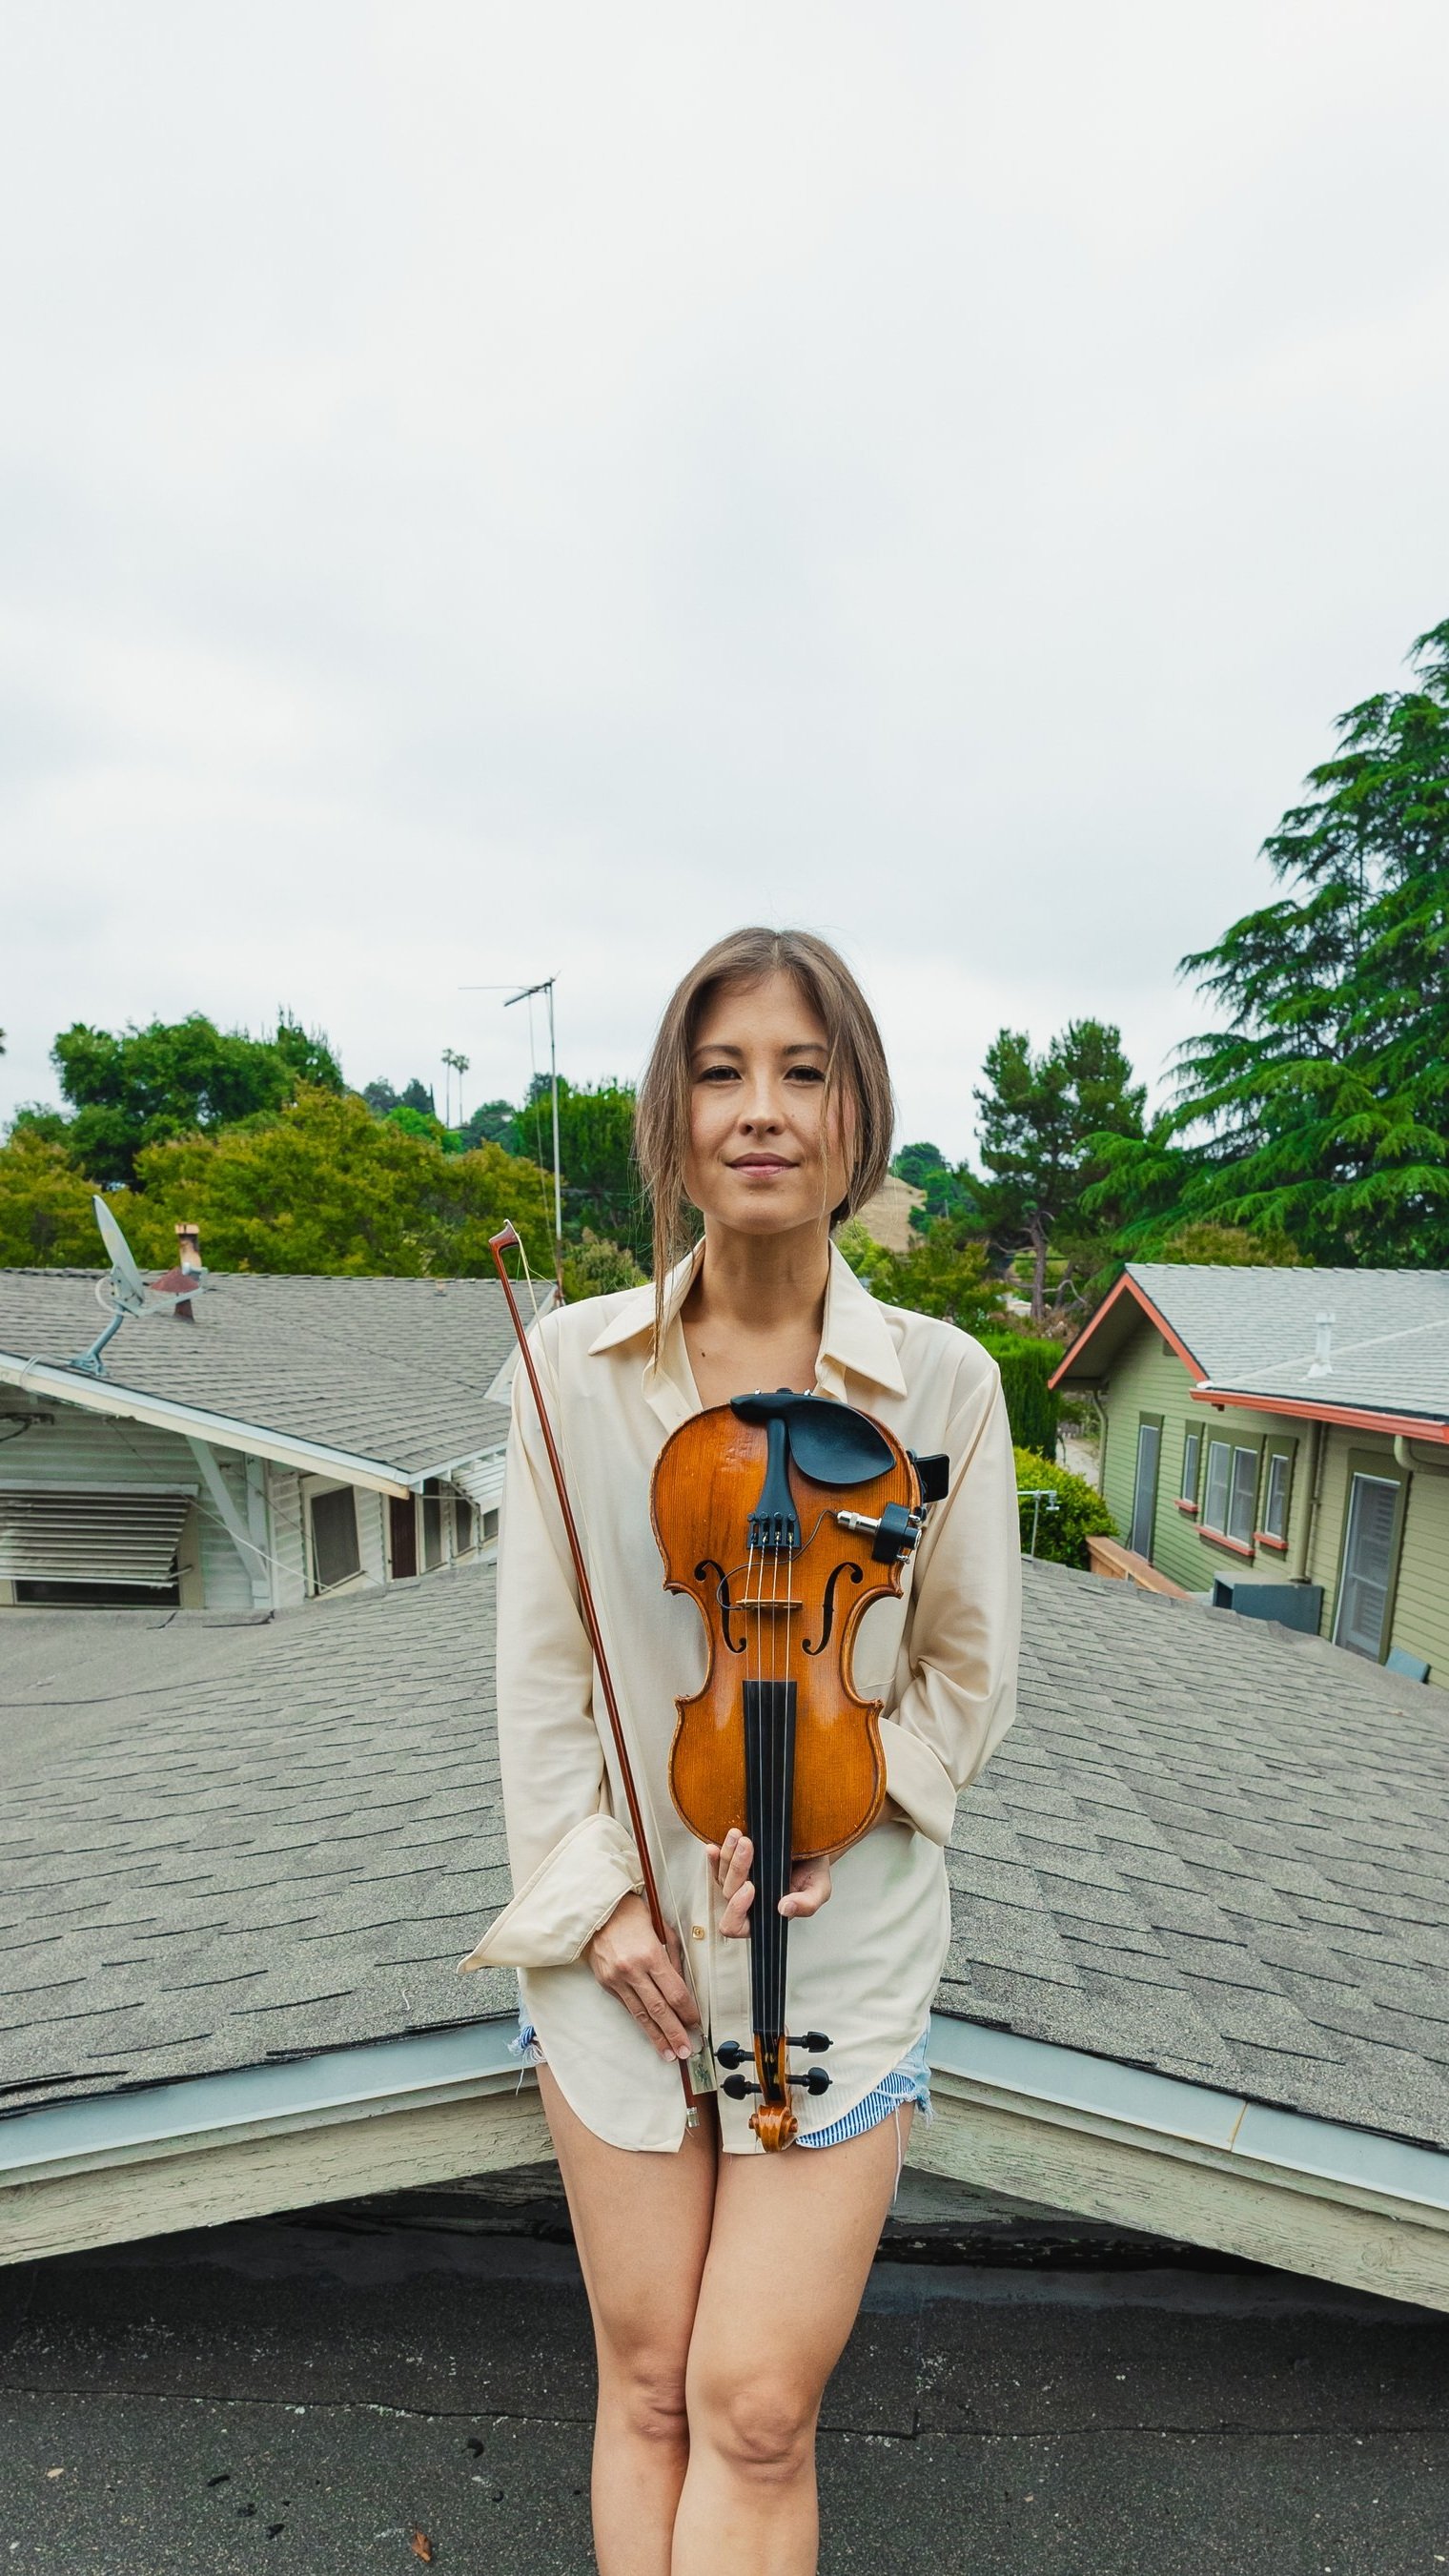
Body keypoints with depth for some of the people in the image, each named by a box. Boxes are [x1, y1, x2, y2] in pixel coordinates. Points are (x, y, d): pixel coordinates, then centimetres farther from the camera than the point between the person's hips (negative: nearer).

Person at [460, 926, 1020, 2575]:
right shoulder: (574, 1361, -8)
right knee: (647, 2382, 19)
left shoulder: (945, 1382, -10)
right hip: (621, 1937, 1)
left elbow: (969, 1678, -2)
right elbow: (539, 1666, -3)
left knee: (757, 2411, 9)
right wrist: (596, 1894, -8)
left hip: (842, 1941, 0)